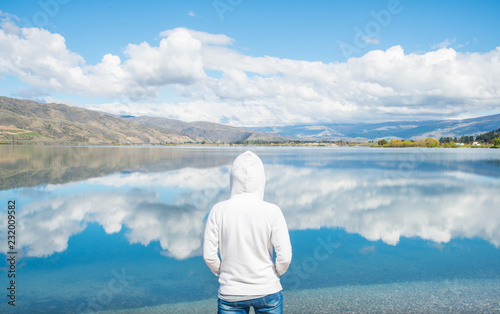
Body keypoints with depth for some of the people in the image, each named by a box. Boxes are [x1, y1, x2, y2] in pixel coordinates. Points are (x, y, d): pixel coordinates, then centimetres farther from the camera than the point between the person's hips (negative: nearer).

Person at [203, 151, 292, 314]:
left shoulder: (219, 211, -12)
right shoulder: (272, 212, -14)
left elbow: (208, 255, -8)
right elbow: (285, 256, -12)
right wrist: (275, 273, 8)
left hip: (230, 294, 0)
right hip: (268, 291, 0)